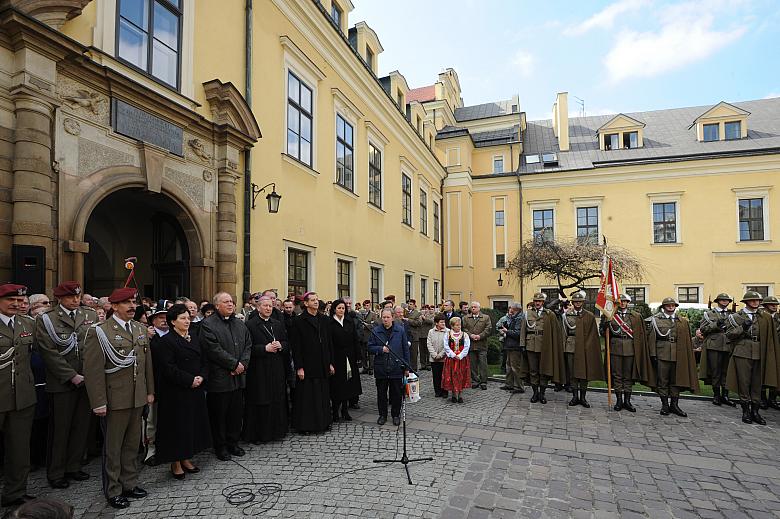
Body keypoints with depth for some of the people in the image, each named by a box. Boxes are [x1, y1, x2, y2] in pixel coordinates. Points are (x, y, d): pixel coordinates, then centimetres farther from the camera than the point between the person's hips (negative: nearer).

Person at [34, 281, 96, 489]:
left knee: (81, 427, 11)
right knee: (60, 429, 7)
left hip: (86, 380, 3)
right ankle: (55, 473, 22)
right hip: (61, 382, -3)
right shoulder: (46, 319, -3)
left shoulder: (91, 315, 6)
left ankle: (74, 467, 26)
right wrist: (72, 376, -12)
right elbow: (49, 353, -8)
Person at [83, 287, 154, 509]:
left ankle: (129, 483, 32)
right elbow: (93, 370, -13)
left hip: (138, 399, 6)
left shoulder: (141, 329, 8)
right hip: (114, 400, -5)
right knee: (113, 448, 9)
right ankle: (113, 490, 25)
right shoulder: (99, 332, -11)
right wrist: (98, 402, -16)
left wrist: (150, 390, 12)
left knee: (132, 444, 17)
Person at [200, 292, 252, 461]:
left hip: (238, 377, 6)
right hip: (219, 377, -6)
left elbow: (248, 345, 10)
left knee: (236, 412, 13)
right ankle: (221, 447, 20)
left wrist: (243, 364, -6)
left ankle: (233, 443, 27)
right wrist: (234, 364, -15)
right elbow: (214, 350, -18)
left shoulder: (239, 324, 13)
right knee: (219, 414, 5)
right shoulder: (208, 324, -9)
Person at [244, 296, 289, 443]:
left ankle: (275, 430, 21)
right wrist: (265, 348, -18)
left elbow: (287, 343, 13)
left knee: (277, 400, 8)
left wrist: (280, 345, -8)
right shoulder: (250, 324, -4)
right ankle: (256, 434, 12)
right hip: (258, 370, -5)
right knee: (259, 402, 0)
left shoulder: (278, 324, 13)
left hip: (277, 370, 5)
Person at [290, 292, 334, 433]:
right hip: (307, 365, -5)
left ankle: (323, 422, 24)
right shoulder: (299, 321, -6)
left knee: (323, 395, 11)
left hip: (323, 365, 5)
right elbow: (295, 346, -9)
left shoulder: (325, 320, 9)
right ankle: (305, 425, 14)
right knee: (307, 395, 1)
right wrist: (299, 367, -13)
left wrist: (330, 363, 8)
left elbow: (329, 343, 11)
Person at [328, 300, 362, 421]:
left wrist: (358, 356, 0)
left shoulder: (350, 321, 5)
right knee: (337, 386, 3)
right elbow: (329, 344, -11)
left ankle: (345, 410, 21)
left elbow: (355, 340, 5)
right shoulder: (330, 323, -7)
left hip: (349, 358, 4)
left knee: (348, 385, 9)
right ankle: (335, 411, 15)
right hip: (337, 358, -4)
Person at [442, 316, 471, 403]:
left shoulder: (465, 335, 2)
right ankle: (454, 394, 16)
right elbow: (446, 347, -5)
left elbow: (466, 347, -5)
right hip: (451, 359, 0)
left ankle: (460, 395, 15)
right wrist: (453, 355, -13)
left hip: (462, 359, 0)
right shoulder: (447, 335, 1)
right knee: (452, 376, 2)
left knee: (461, 376, 3)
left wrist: (460, 356, -14)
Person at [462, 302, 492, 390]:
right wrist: (470, 335, -12)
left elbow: (488, 329, -3)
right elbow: (464, 329, 2)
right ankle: (475, 381, 16)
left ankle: (483, 382, 7)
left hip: (482, 344, -2)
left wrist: (480, 336, -12)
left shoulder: (486, 317, 6)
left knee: (483, 364, 0)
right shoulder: (465, 318, 10)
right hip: (470, 345, 2)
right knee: (473, 364, 6)